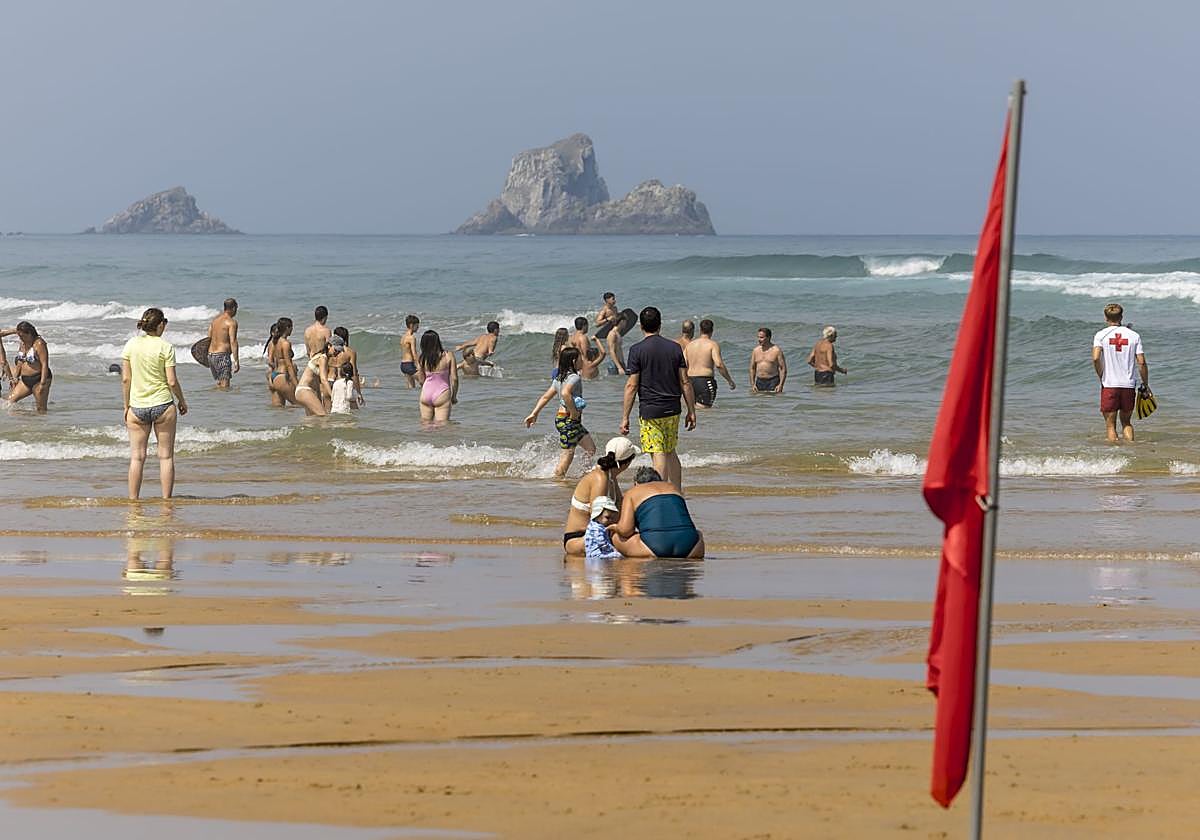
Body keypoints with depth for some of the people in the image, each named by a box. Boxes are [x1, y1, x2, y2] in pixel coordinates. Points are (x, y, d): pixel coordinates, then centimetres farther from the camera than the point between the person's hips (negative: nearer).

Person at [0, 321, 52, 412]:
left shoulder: (39, 343, -15)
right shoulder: (23, 343, 10)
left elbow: (45, 364, -19)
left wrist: (42, 384, -23)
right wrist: (15, 377, 17)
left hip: (39, 378, -8)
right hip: (25, 380, 8)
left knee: (41, 409, -4)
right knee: (10, 401, -3)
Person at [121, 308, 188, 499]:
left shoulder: (131, 345, -1)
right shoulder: (166, 347, -8)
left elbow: (126, 379, 0)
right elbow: (172, 381, -8)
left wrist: (126, 406, 9)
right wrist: (182, 401, 8)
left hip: (137, 407, 2)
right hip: (163, 404, -2)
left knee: (137, 457, 8)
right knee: (166, 456, 6)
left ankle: (133, 500, 9)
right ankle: (166, 500, 7)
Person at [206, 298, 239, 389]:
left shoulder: (215, 319, 13)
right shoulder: (231, 322, -10)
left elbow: (209, 338, 16)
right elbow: (233, 342, -17)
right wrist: (236, 361, -17)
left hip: (211, 354, 8)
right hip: (222, 355, -8)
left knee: (219, 383, 18)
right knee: (224, 386, -8)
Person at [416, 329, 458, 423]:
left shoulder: (421, 359, -4)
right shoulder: (449, 356, -9)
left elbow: (421, 380, 2)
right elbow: (454, 378, -6)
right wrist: (454, 396, 6)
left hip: (426, 394, 2)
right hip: (442, 394, -2)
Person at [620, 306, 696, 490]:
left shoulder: (637, 350, -8)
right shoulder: (674, 348, 3)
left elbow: (631, 386, -10)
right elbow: (685, 382, 4)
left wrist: (625, 417, -6)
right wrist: (691, 411, 12)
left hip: (650, 411, -4)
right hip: (672, 410, 4)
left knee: (658, 456, -5)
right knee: (671, 452, 19)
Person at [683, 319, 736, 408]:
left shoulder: (689, 345, 13)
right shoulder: (713, 345, -3)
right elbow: (719, 364, -14)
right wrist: (730, 381, -7)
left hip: (690, 381, 6)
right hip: (705, 381, -5)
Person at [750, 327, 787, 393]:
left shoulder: (776, 350, -4)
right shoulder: (756, 350, 9)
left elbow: (783, 369, -6)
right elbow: (752, 368, 14)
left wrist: (781, 385, -16)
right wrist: (752, 384, 3)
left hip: (772, 382, -4)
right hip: (759, 382, 4)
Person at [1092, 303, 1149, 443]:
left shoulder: (1101, 335, -3)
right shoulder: (1134, 335, 2)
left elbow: (1095, 358, -16)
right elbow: (1141, 362, -2)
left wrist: (1101, 377, -1)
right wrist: (1146, 385, 8)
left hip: (1109, 385, -2)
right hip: (1129, 385, 2)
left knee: (1110, 425, 5)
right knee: (1126, 422, 18)